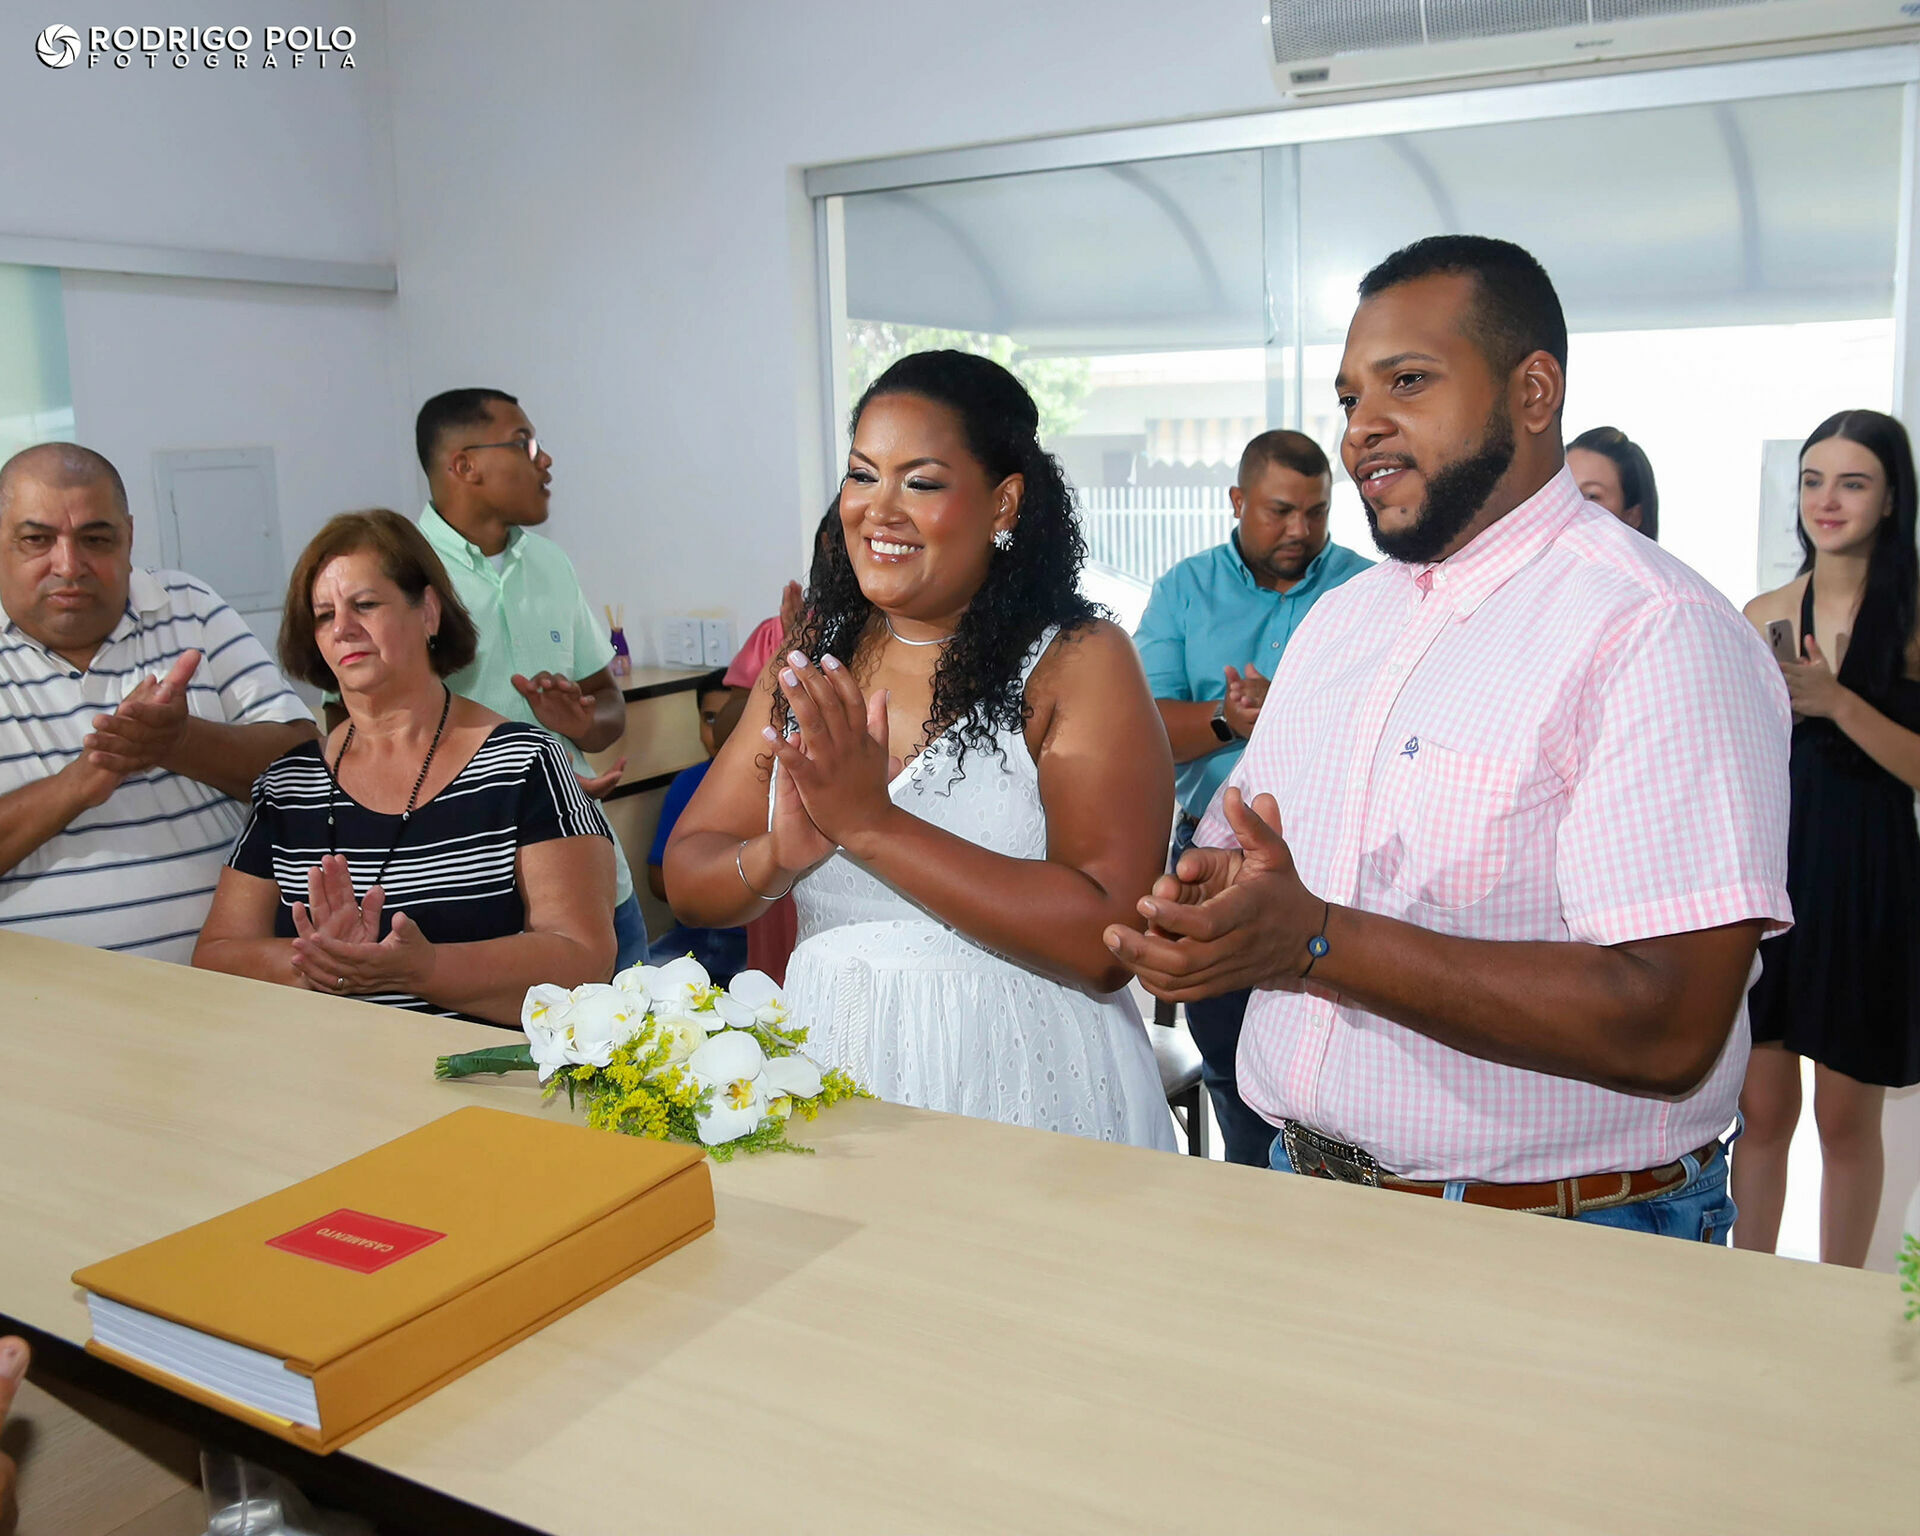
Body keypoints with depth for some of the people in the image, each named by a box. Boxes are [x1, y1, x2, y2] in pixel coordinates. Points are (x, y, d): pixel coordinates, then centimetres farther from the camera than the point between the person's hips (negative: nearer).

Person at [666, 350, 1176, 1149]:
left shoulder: (1080, 662, -10)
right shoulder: (814, 657, 5)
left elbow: (1107, 941, -21)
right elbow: (688, 880, 4)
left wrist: (872, 822, -23)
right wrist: (776, 859, -18)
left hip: (1021, 1089, -3)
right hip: (826, 1068, 4)